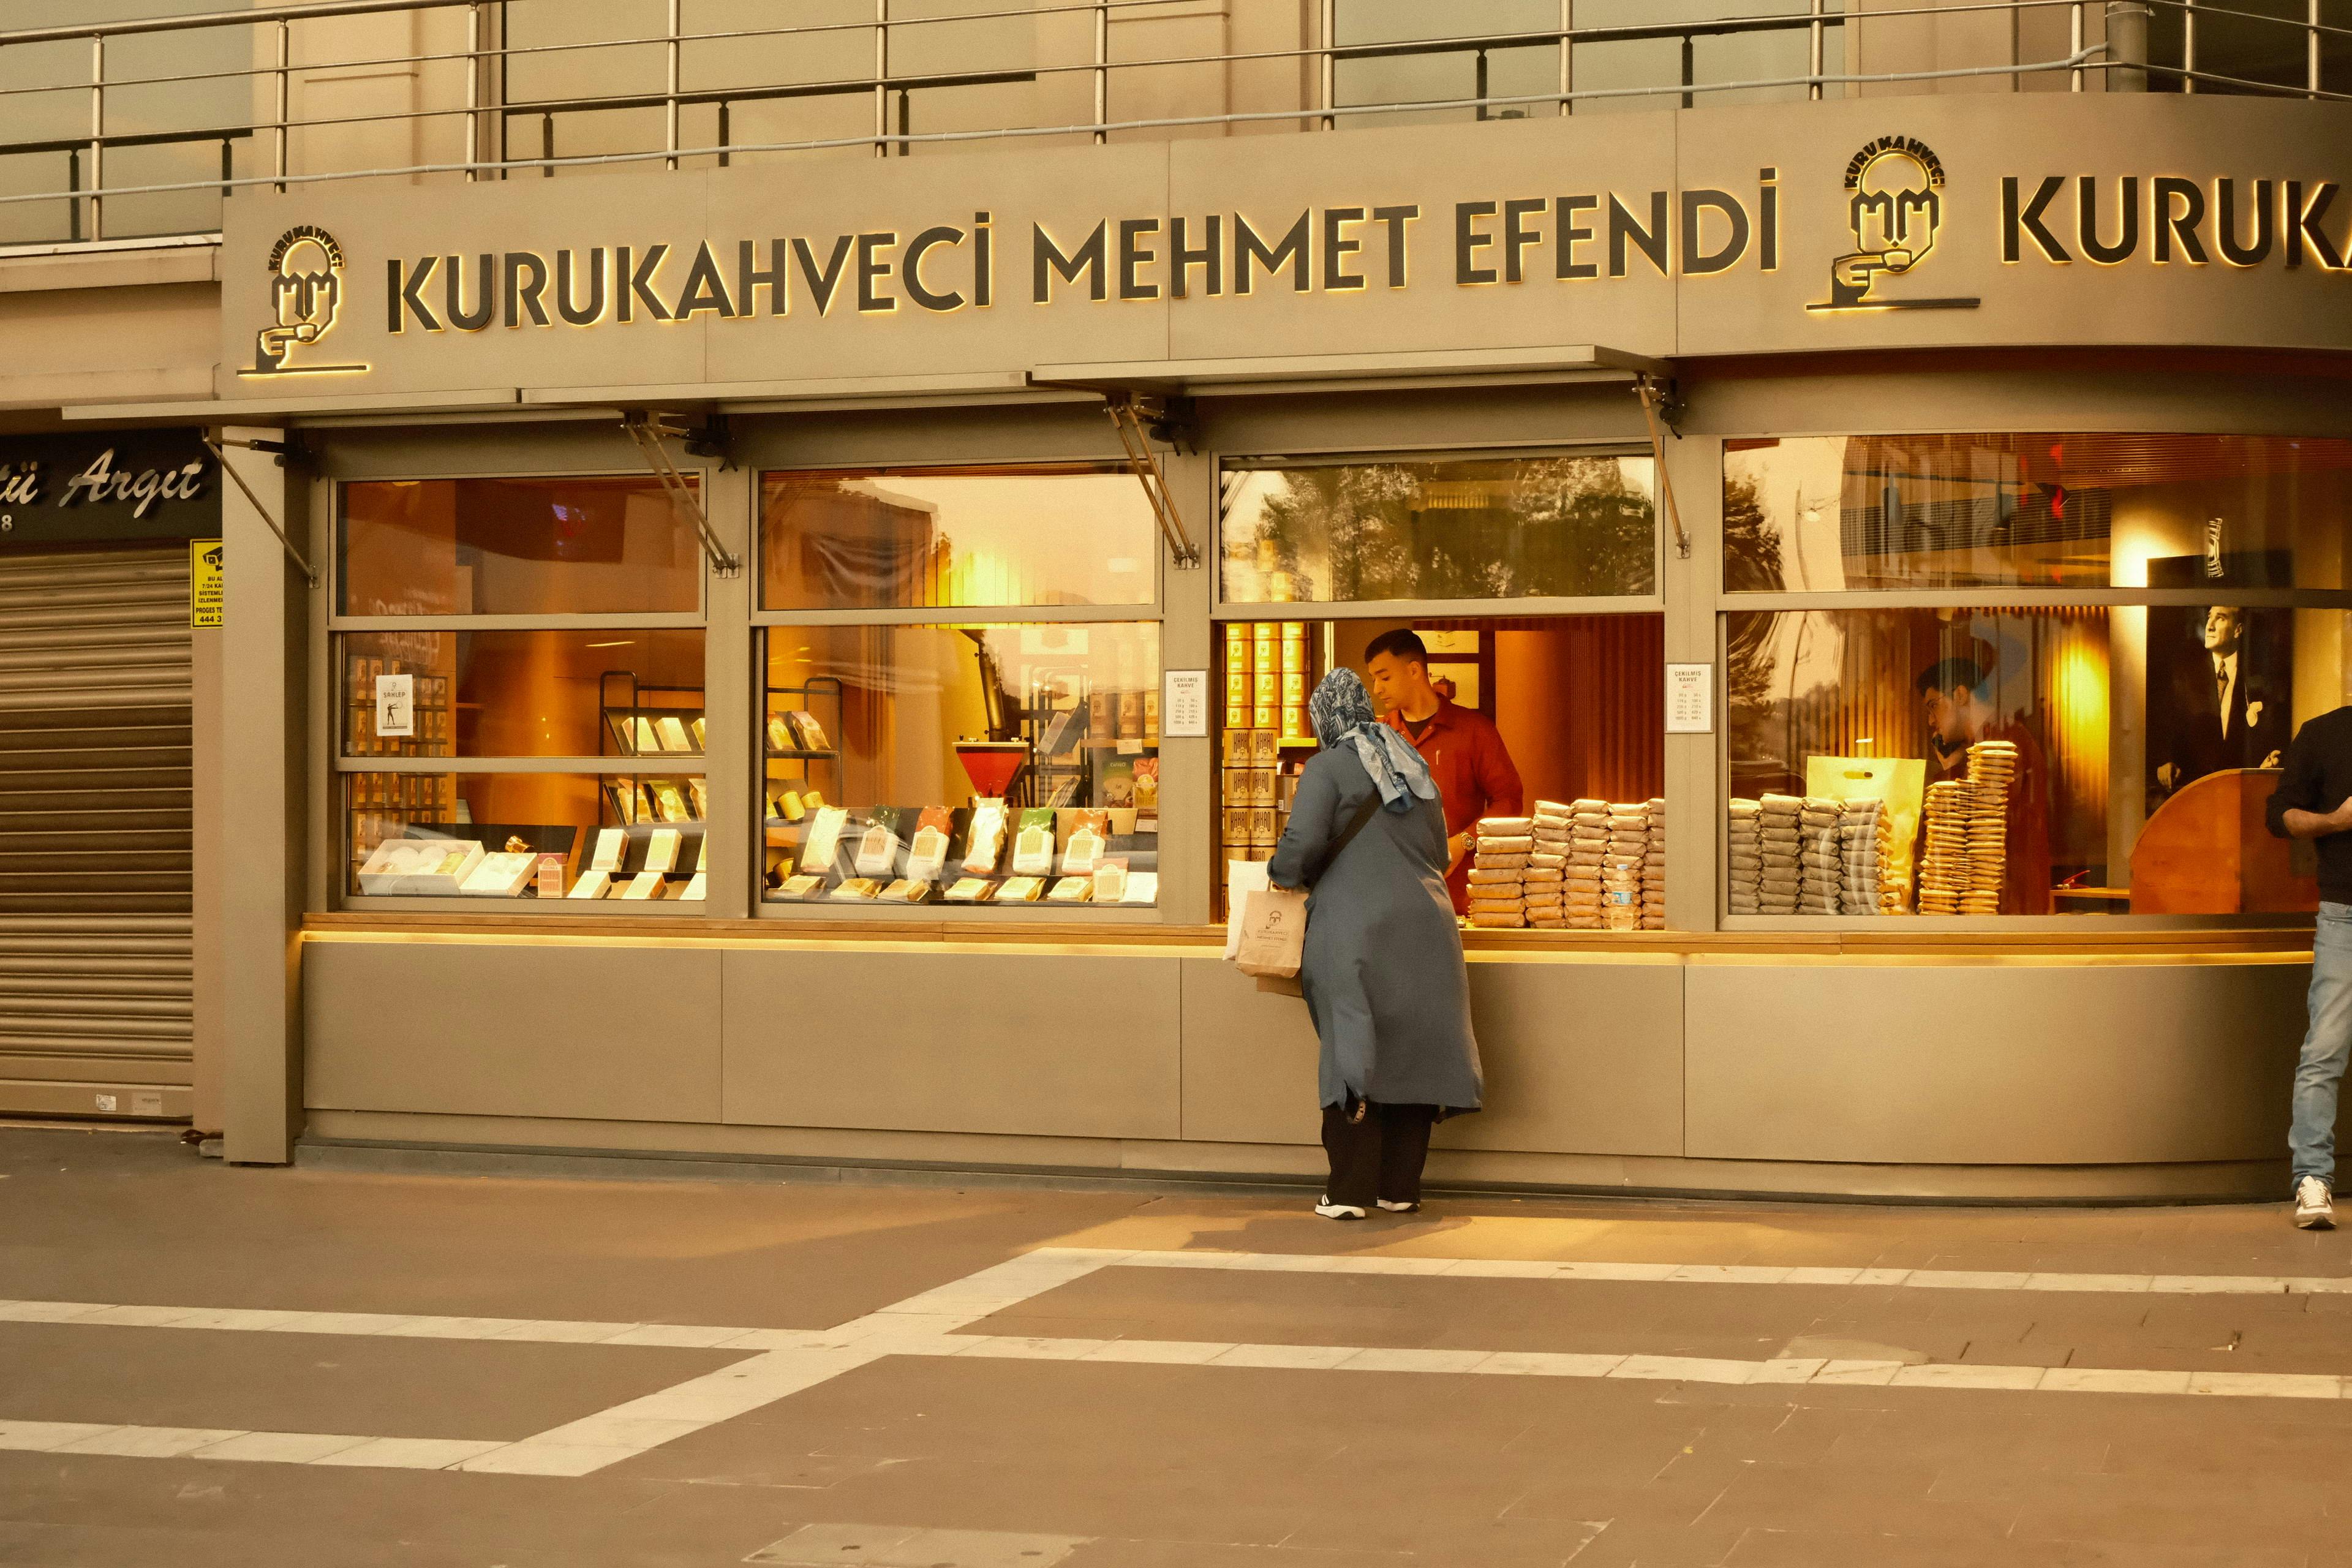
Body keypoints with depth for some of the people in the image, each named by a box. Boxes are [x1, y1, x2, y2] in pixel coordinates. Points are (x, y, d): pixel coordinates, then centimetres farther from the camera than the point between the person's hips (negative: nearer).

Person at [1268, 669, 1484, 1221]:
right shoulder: (1413, 766, 14)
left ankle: (1350, 1192, -4)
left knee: (1354, 1056, -1)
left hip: (1359, 932, -5)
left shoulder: (1329, 767, -5)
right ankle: (1401, 1188, 13)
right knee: (1412, 1053, 10)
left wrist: (1281, 875, 4)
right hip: (1425, 927, 5)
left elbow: (1303, 844, -16)